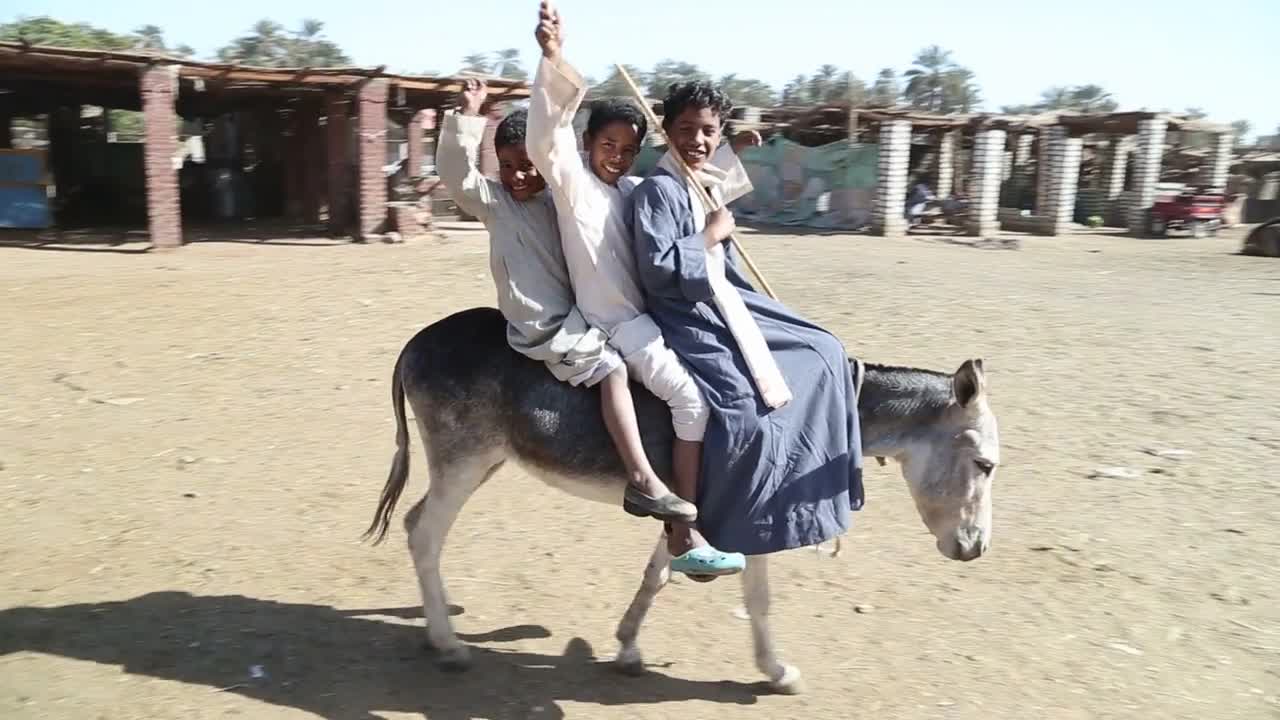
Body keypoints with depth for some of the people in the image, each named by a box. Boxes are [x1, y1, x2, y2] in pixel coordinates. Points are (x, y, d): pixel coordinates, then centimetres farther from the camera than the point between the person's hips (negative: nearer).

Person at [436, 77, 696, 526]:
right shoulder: (494, 200, -2)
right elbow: (456, 174, -17)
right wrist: (467, 117, -24)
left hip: (573, 316, 8)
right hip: (543, 329, -7)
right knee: (612, 368, -20)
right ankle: (643, 479, -22)